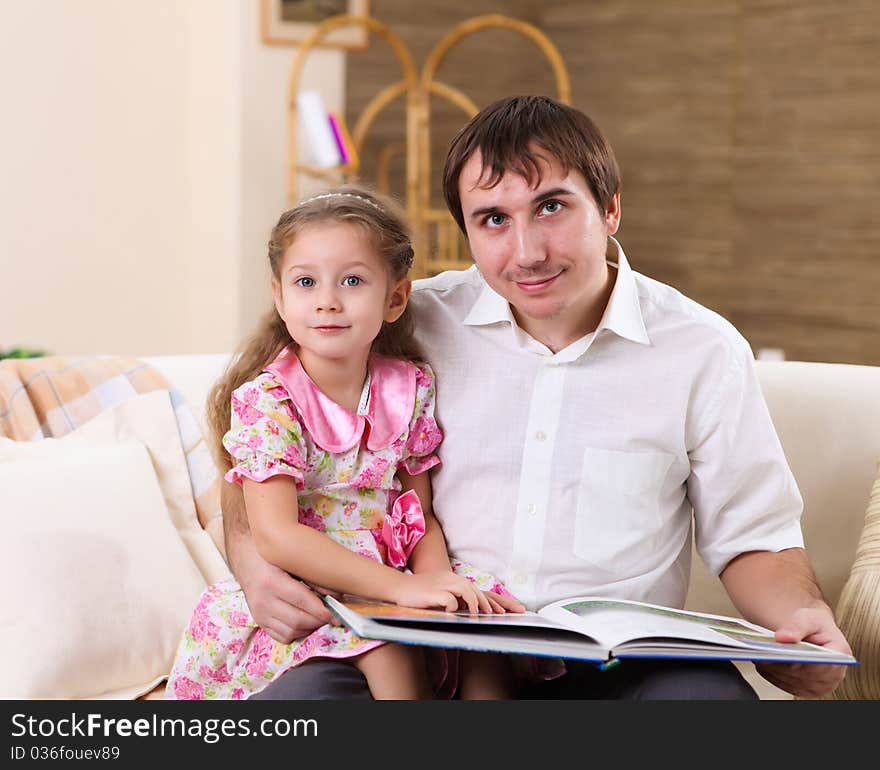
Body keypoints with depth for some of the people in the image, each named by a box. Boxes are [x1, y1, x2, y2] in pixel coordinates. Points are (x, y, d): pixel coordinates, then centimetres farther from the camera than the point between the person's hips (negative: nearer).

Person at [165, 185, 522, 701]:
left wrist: (438, 577, -15)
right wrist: (401, 587, -28)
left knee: (485, 617, -18)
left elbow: (423, 516, 9)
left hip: (392, 579, 5)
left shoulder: (413, 389, 2)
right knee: (389, 648, -30)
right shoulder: (265, 400, -11)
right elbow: (277, 537, -21)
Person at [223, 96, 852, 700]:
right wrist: (253, 560, -10)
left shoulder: (705, 351, 6)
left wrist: (805, 617, -9)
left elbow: (751, 538, 13)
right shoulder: (415, 324, 6)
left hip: (620, 661, -1)